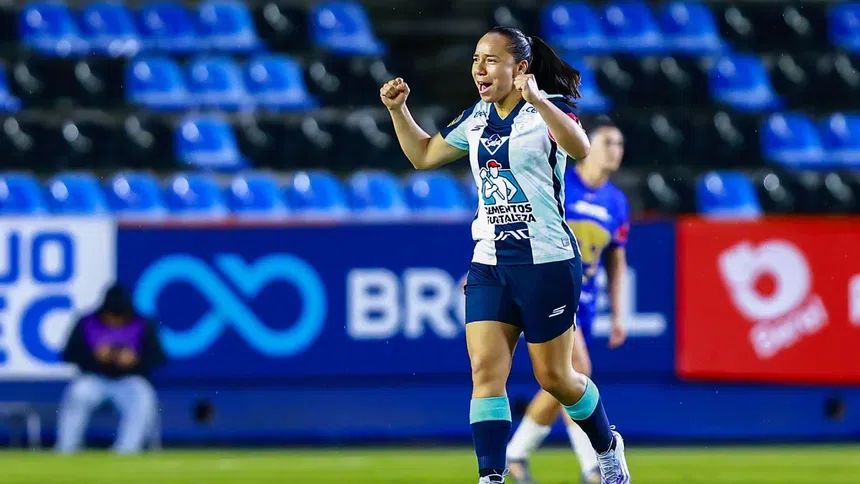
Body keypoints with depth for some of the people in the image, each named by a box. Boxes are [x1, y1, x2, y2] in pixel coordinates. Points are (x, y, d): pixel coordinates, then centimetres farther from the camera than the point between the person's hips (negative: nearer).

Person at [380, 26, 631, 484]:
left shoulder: (549, 108, -10)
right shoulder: (476, 118, 10)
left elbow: (579, 147, -31)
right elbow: (424, 155, 23)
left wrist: (537, 101, -43)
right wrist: (397, 109, 8)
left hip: (546, 261, -6)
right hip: (490, 262, 6)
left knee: (554, 377, 4)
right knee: (485, 369, -8)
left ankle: (607, 447, 31)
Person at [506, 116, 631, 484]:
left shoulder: (617, 203, 8)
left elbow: (616, 261, 15)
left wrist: (617, 316, 12)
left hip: (584, 301, 7)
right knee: (577, 370, -20)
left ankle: (516, 454, 19)